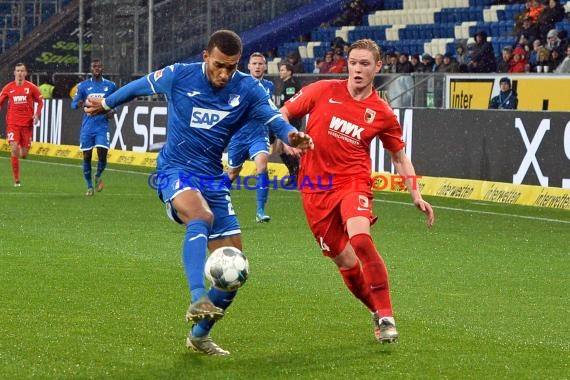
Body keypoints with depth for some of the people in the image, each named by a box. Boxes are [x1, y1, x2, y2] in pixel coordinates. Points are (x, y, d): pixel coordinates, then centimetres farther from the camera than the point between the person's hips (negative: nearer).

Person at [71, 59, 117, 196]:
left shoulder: (110, 86, 6)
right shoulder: (83, 86, 4)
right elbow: (73, 104, 2)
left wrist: (112, 111, -5)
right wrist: (78, 104, -22)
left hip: (102, 126, 0)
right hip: (87, 126, 0)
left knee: (102, 155, -11)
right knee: (87, 156, 2)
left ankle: (98, 176, 21)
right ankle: (89, 187, 16)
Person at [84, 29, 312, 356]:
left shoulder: (247, 89, -5)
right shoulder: (179, 76, -7)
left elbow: (273, 116, -22)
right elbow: (139, 87, 10)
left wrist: (291, 134, -45)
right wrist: (106, 104, 26)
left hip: (213, 179, 4)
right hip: (176, 171, -4)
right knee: (201, 218, -38)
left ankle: (199, 335, 20)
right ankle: (198, 301, -49)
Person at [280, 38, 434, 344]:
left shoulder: (382, 113, 1)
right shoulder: (323, 91, 0)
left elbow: (399, 157, 13)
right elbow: (283, 114, 10)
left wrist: (416, 196, 4)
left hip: (353, 182, -2)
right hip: (315, 187, 2)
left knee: (360, 238, -30)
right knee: (345, 261, 3)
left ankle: (386, 317, -22)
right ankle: (377, 312, 27)